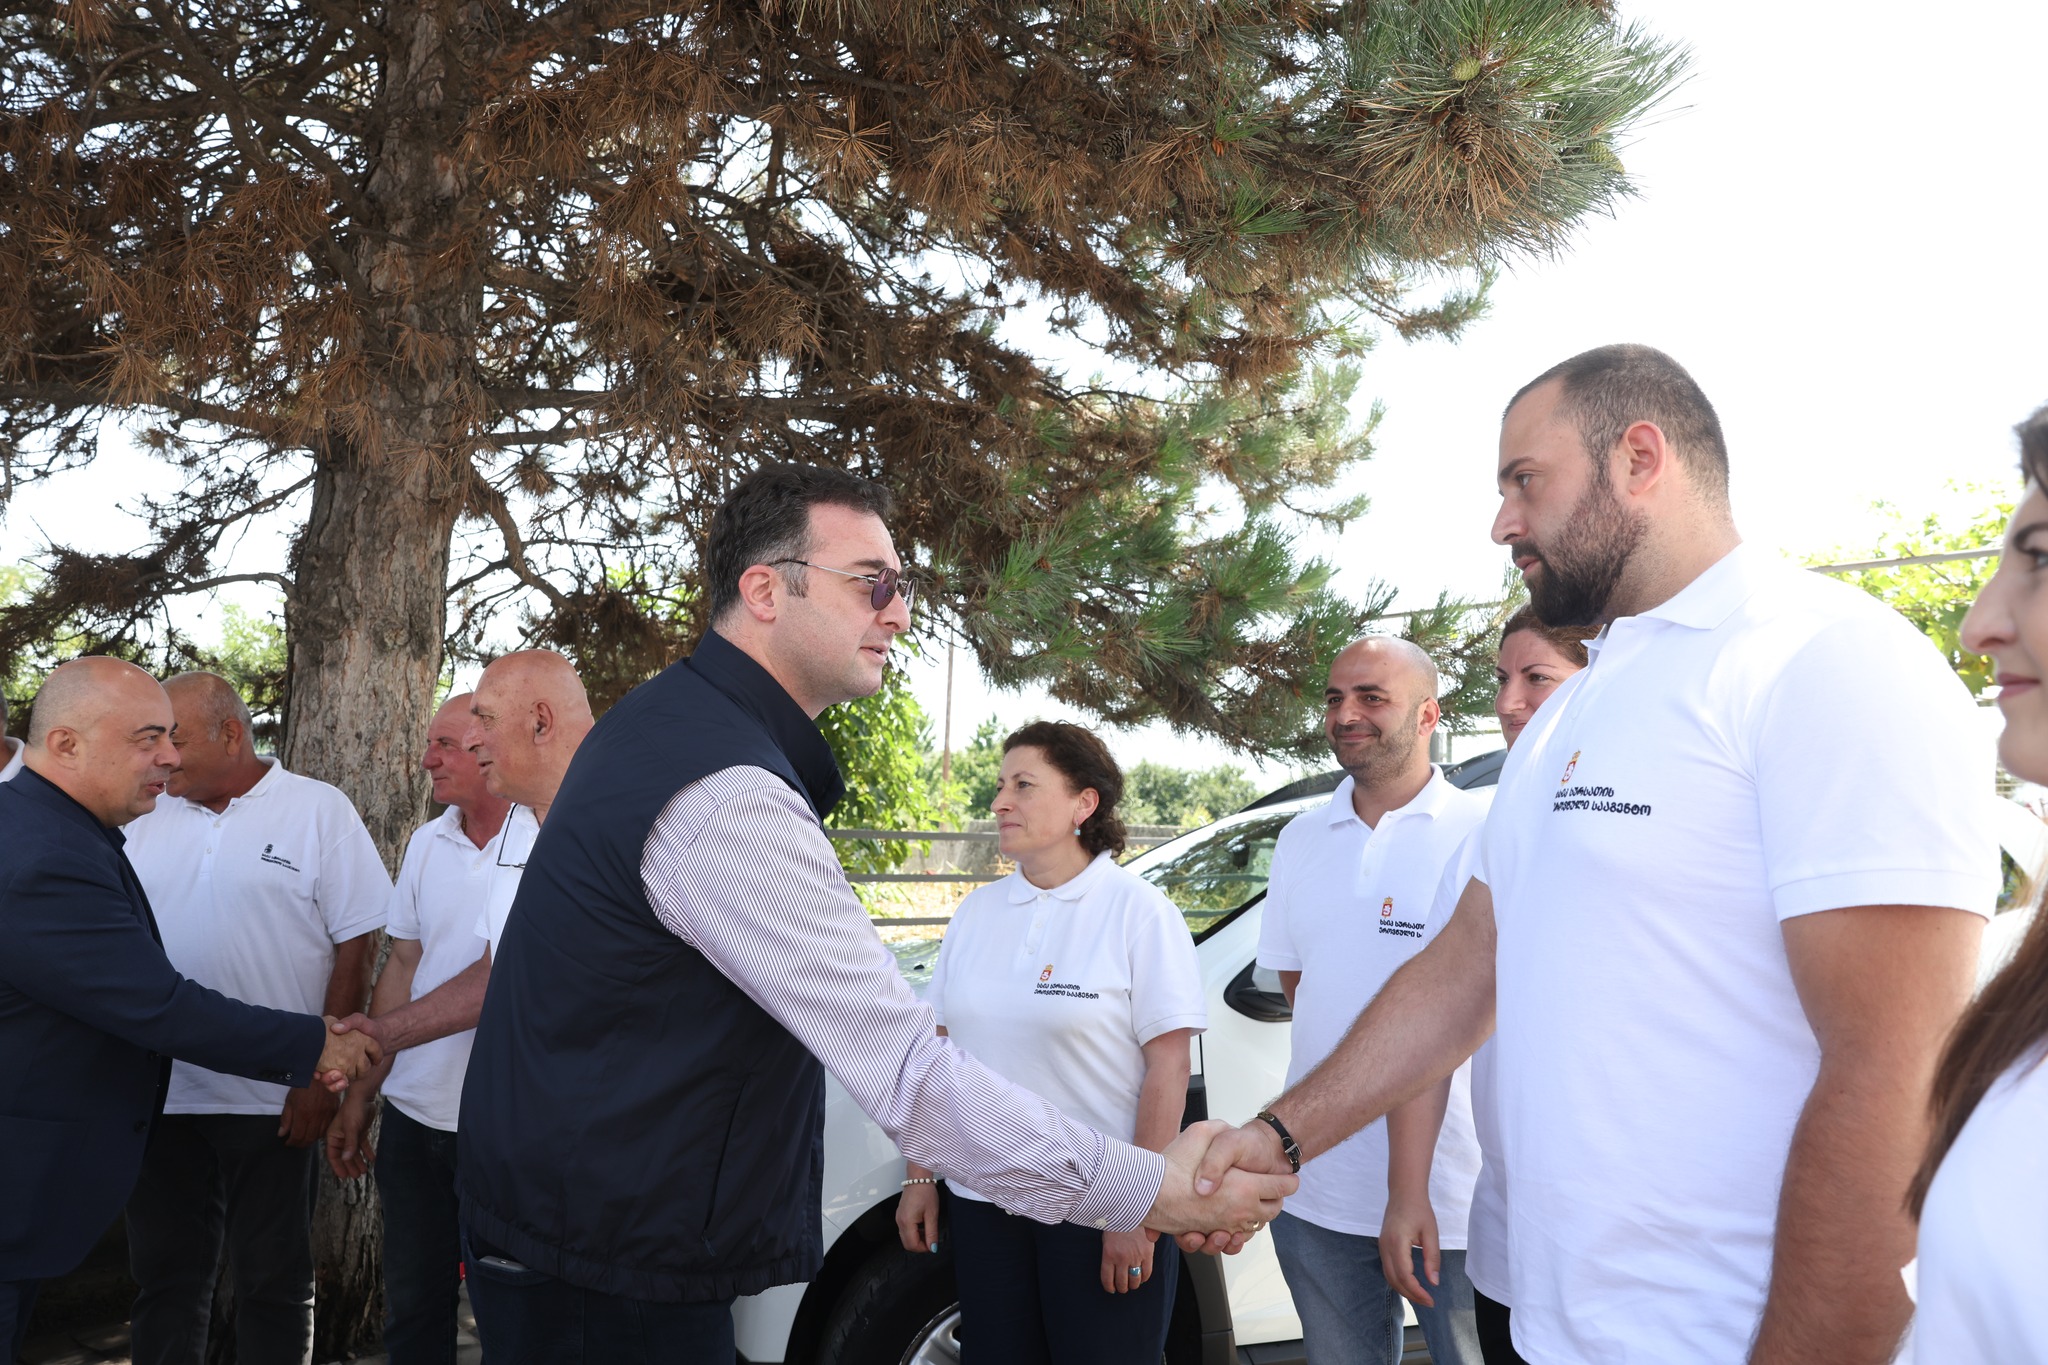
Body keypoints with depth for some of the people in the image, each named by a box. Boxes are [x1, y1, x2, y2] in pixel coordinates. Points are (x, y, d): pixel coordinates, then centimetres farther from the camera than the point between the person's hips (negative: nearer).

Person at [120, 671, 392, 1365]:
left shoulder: (319, 811, -5)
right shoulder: (147, 820, 8)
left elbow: (357, 943, -7)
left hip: (274, 1100, -4)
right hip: (162, 1094, 4)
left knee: (274, 1281, 9)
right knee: (165, 1278, 13)